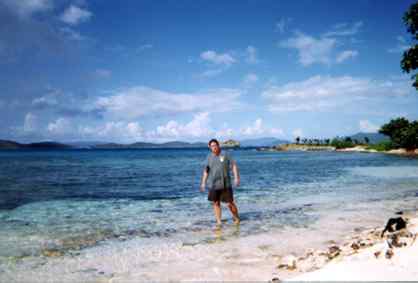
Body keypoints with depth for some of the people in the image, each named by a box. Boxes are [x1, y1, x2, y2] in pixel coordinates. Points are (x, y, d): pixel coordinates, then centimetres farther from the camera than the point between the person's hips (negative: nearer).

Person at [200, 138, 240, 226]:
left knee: (230, 203, 0)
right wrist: (203, 183, 11)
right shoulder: (209, 157, 9)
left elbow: (234, 166, -4)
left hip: (225, 184, -3)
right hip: (213, 185, 3)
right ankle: (218, 221, 11)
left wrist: (236, 177, -14)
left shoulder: (225, 155, -1)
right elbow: (206, 171, 15)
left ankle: (236, 218, 22)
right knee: (216, 203, 2)